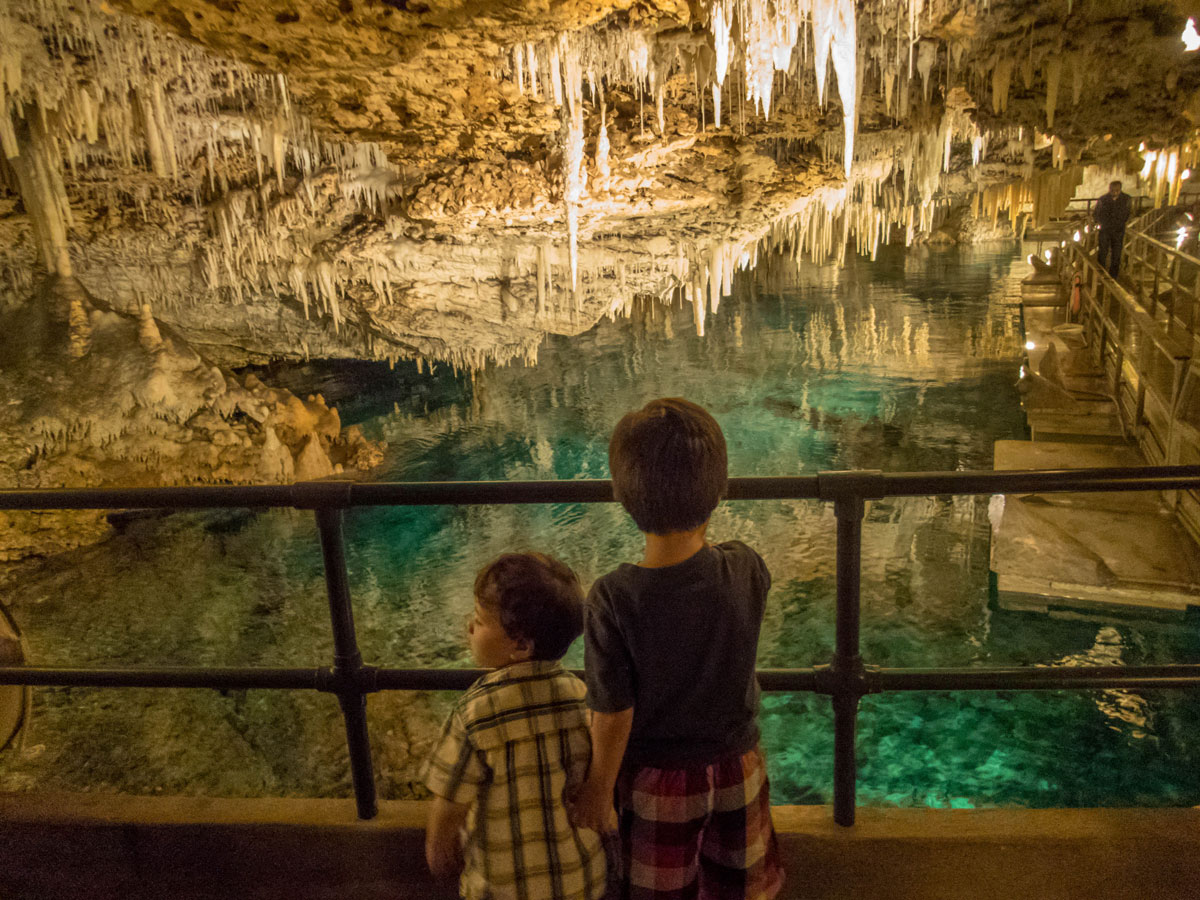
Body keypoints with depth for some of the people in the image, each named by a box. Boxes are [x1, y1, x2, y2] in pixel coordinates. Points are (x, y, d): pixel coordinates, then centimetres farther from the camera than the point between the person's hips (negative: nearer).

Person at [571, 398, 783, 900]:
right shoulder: (747, 571, -23)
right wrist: (700, 527, 1)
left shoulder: (613, 600, -30)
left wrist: (599, 790, -5)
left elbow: (614, 713, -20)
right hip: (737, 769, 2)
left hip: (658, 782, -2)